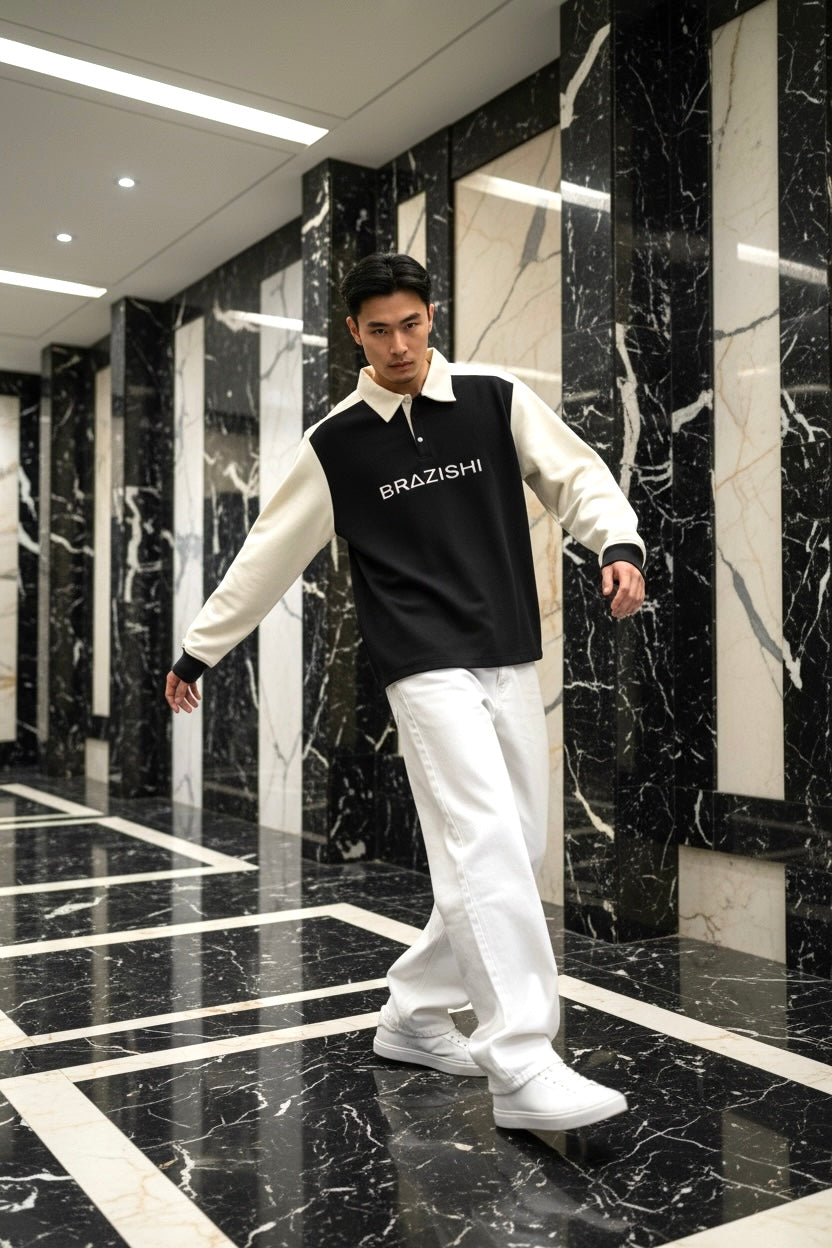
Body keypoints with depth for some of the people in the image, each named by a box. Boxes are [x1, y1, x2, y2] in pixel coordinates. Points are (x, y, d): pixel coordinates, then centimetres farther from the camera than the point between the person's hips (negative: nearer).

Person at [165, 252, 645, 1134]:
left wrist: (618, 544, -16)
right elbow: (268, 555, 8)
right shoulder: (336, 445, 2)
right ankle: (524, 1068, -14)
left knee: (513, 853, 7)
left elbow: (576, 477, 5)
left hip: (511, 663, 4)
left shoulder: (496, 399, 5)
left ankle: (413, 1015, 23)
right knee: (487, 846, -17)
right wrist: (198, 650, 13)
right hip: (427, 669, -4)